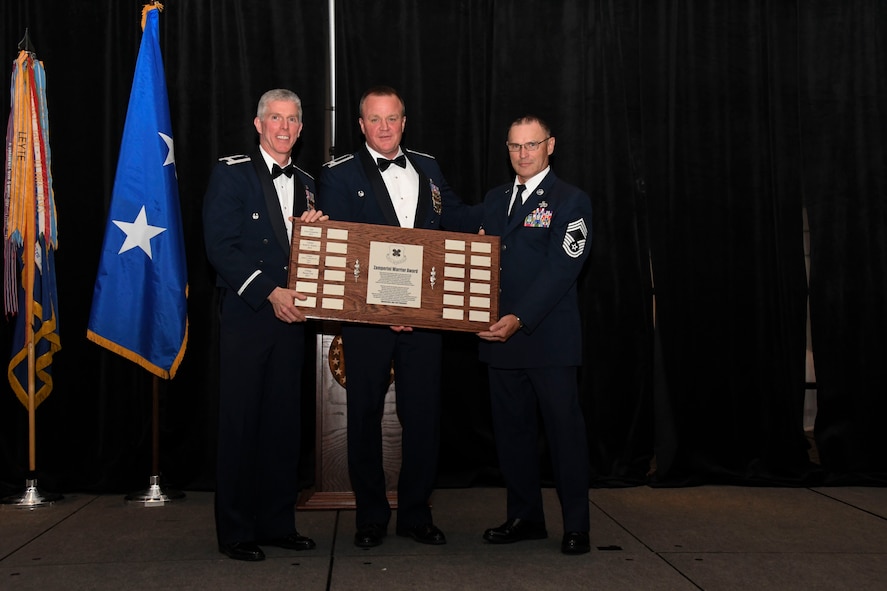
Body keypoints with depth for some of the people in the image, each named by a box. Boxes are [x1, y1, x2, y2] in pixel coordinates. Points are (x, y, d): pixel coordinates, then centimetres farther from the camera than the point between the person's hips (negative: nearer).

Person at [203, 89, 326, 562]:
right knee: (240, 422, -1)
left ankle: (277, 523, 18)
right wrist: (270, 292, -17)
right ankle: (235, 532, 9)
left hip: (290, 315, 5)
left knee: (284, 421, 8)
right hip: (245, 315, -5)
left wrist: (314, 229, -2)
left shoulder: (306, 183, 17)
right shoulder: (231, 173, -1)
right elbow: (220, 247, -10)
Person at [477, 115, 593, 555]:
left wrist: (520, 319, -21)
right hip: (500, 337, 6)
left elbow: (561, 269, -13)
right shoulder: (494, 200, 17)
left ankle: (576, 526, 11)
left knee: (564, 430, 0)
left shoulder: (570, 201, -2)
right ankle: (525, 518, 23)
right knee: (511, 430, 10)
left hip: (550, 338, -6)